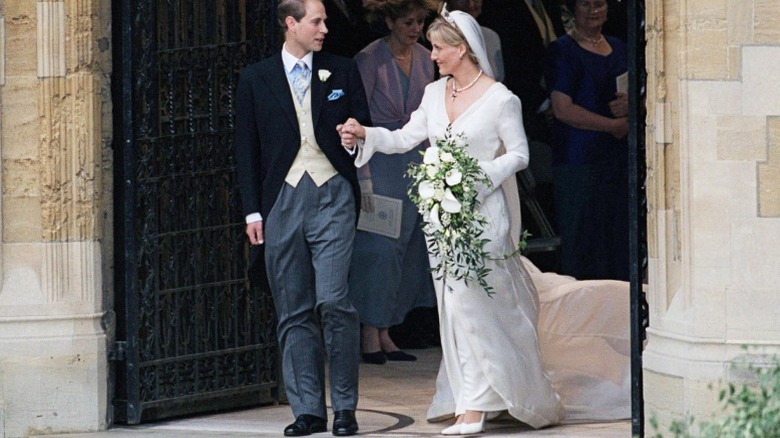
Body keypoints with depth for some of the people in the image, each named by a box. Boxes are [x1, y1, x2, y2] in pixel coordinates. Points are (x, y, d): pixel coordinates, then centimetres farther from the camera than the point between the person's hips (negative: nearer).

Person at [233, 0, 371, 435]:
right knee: (294, 312, 3)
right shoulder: (256, 78, 8)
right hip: (283, 199, 2)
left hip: (332, 195, -1)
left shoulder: (343, 72, 9)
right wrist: (253, 209, 3)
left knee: (332, 301, -13)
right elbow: (247, 148, 9)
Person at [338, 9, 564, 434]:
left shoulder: (500, 99, -7)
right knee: (455, 305, 5)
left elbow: (519, 154, -4)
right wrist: (366, 134, -5)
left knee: (470, 301, -10)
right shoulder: (435, 93, 10)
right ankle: (471, 404, 10)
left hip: (481, 212, -6)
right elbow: (406, 138, 9)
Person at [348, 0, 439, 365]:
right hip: (378, 160, -6)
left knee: (408, 249, 5)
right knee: (378, 246, -8)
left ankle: (386, 334, 11)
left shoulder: (423, 58, 9)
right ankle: (370, 335, -3)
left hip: (414, 160, 6)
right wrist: (364, 180, -15)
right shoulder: (369, 59, -10)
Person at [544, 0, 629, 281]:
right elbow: (563, 109, -12)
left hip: (620, 160, 6)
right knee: (583, 241, -6)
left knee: (619, 238, 3)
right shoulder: (563, 51, -3)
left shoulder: (619, 49, 16)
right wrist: (613, 125, -12)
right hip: (580, 160, -6)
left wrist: (631, 105, -4)